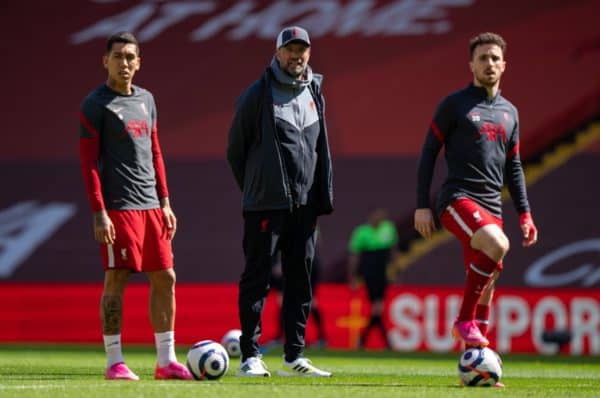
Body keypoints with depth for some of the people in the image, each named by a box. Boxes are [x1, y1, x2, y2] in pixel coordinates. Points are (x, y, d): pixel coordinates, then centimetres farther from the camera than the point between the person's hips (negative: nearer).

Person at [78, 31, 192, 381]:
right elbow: (88, 161, -8)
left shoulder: (146, 100, 15)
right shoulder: (96, 105, -5)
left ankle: (167, 361, 11)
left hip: (150, 206, 7)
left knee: (165, 279, 5)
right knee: (117, 280, -5)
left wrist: (165, 202, 15)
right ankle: (115, 362, 0)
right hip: (118, 206, -7)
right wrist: (99, 214, -14)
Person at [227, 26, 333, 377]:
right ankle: (251, 355, -1)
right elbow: (236, 148, 1)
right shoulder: (258, 94, -4)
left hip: (304, 204, 6)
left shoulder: (314, 94, 12)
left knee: (301, 280, 7)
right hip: (265, 204, -5)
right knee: (257, 278, -3)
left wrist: (323, 198, 13)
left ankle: (294, 356, 12)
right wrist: (254, 189, 6)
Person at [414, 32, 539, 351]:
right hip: (458, 200, -6)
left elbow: (513, 167, 23)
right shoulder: (455, 104, 0)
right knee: (497, 244, -32)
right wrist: (422, 206, -6)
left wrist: (524, 213, 14)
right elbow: (428, 153, 0)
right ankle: (464, 321, -20)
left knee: (485, 283, 3)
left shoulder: (509, 112, 18)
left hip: (491, 206, 6)